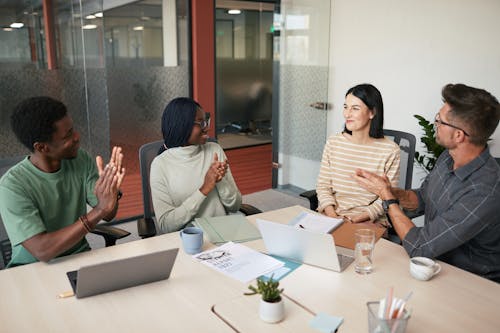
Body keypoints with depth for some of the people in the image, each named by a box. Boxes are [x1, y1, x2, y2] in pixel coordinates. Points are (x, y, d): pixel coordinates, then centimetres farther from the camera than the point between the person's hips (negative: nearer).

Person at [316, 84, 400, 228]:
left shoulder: (390, 150, -6)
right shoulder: (333, 143, 4)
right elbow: (323, 185, 5)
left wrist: (359, 218, -15)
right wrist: (332, 215, -11)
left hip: (370, 222, -2)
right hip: (331, 217, 3)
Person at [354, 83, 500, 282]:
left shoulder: (483, 194, -32)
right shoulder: (448, 157, -5)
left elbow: (418, 248, -27)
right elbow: (422, 199, 12)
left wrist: (387, 196, -18)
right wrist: (390, 191, -9)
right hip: (436, 260, 7)